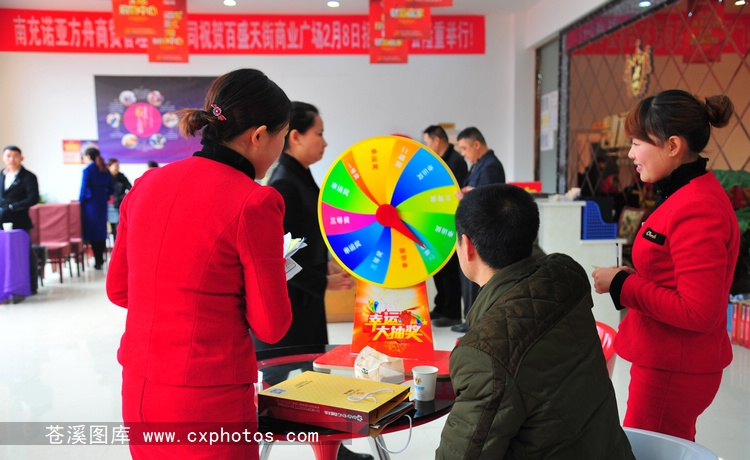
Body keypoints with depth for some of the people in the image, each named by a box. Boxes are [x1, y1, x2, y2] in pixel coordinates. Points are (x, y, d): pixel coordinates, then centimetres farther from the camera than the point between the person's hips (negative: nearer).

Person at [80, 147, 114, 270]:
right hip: (102, 204, 6)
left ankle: (98, 261, 2)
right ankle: (101, 259, 22)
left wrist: (80, 202, 0)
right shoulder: (105, 170, 5)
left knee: (93, 232, 1)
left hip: (91, 204, -5)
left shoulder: (88, 170, -12)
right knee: (102, 230, 14)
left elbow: (84, 188, -13)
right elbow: (111, 189, 7)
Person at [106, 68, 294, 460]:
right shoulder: (254, 201, -18)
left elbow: (118, 289, 11)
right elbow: (271, 326, -12)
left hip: (136, 394, 7)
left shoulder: (147, 184, 2)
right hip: (208, 402, -6)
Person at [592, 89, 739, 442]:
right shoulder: (688, 194, 8)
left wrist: (622, 286, -18)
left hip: (675, 369, -9)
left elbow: (698, 312, -24)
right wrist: (629, 279, 2)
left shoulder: (697, 209, -22)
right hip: (667, 360, 9)